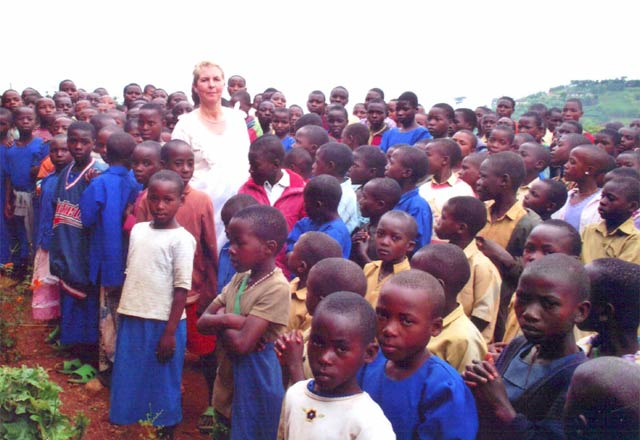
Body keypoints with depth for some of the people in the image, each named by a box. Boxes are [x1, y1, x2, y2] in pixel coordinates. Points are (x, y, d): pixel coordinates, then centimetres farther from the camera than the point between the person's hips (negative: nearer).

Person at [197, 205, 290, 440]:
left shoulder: (276, 288, -22)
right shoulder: (239, 278, 2)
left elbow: (241, 344, -27)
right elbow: (202, 322, 1)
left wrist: (219, 321, -11)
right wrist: (227, 319, -18)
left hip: (255, 385, -7)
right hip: (228, 381, 7)